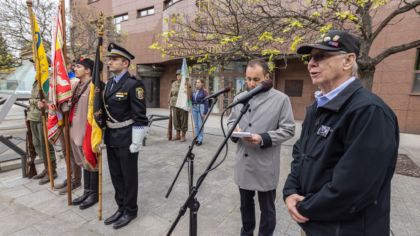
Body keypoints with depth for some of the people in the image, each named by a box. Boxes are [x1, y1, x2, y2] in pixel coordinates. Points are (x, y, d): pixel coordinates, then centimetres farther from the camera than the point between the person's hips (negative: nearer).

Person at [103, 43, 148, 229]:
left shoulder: (134, 84, -14)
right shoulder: (109, 83, 11)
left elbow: (140, 117, -17)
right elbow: (106, 110, 17)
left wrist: (136, 142, -17)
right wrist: (104, 135, 17)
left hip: (126, 140, -8)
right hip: (111, 139, 8)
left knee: (129, 177, 7)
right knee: (116, 176, 17)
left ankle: (130, 210, 26)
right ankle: (121, 207, 35)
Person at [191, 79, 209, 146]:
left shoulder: (204, 92, -6)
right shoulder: (194, 91, 12)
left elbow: (206, 103, -8)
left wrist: (205, 112, -11)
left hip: (201, 108, -6)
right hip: (194, 108, 6)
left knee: (200, 125, -4)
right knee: (196, 125, 10)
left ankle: (200, 140, 4)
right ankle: (196, 139, 18)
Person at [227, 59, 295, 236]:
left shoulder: (281, 99, -8)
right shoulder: (239, 98, 7)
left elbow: (288, 129, -8)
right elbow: (231, 121, 14)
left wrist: (263, 139, -22)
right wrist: (234, 130, -9)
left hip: (266, 165, -4)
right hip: (243, 162, 5)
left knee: (267, 208, 14)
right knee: (245, 203, 23)